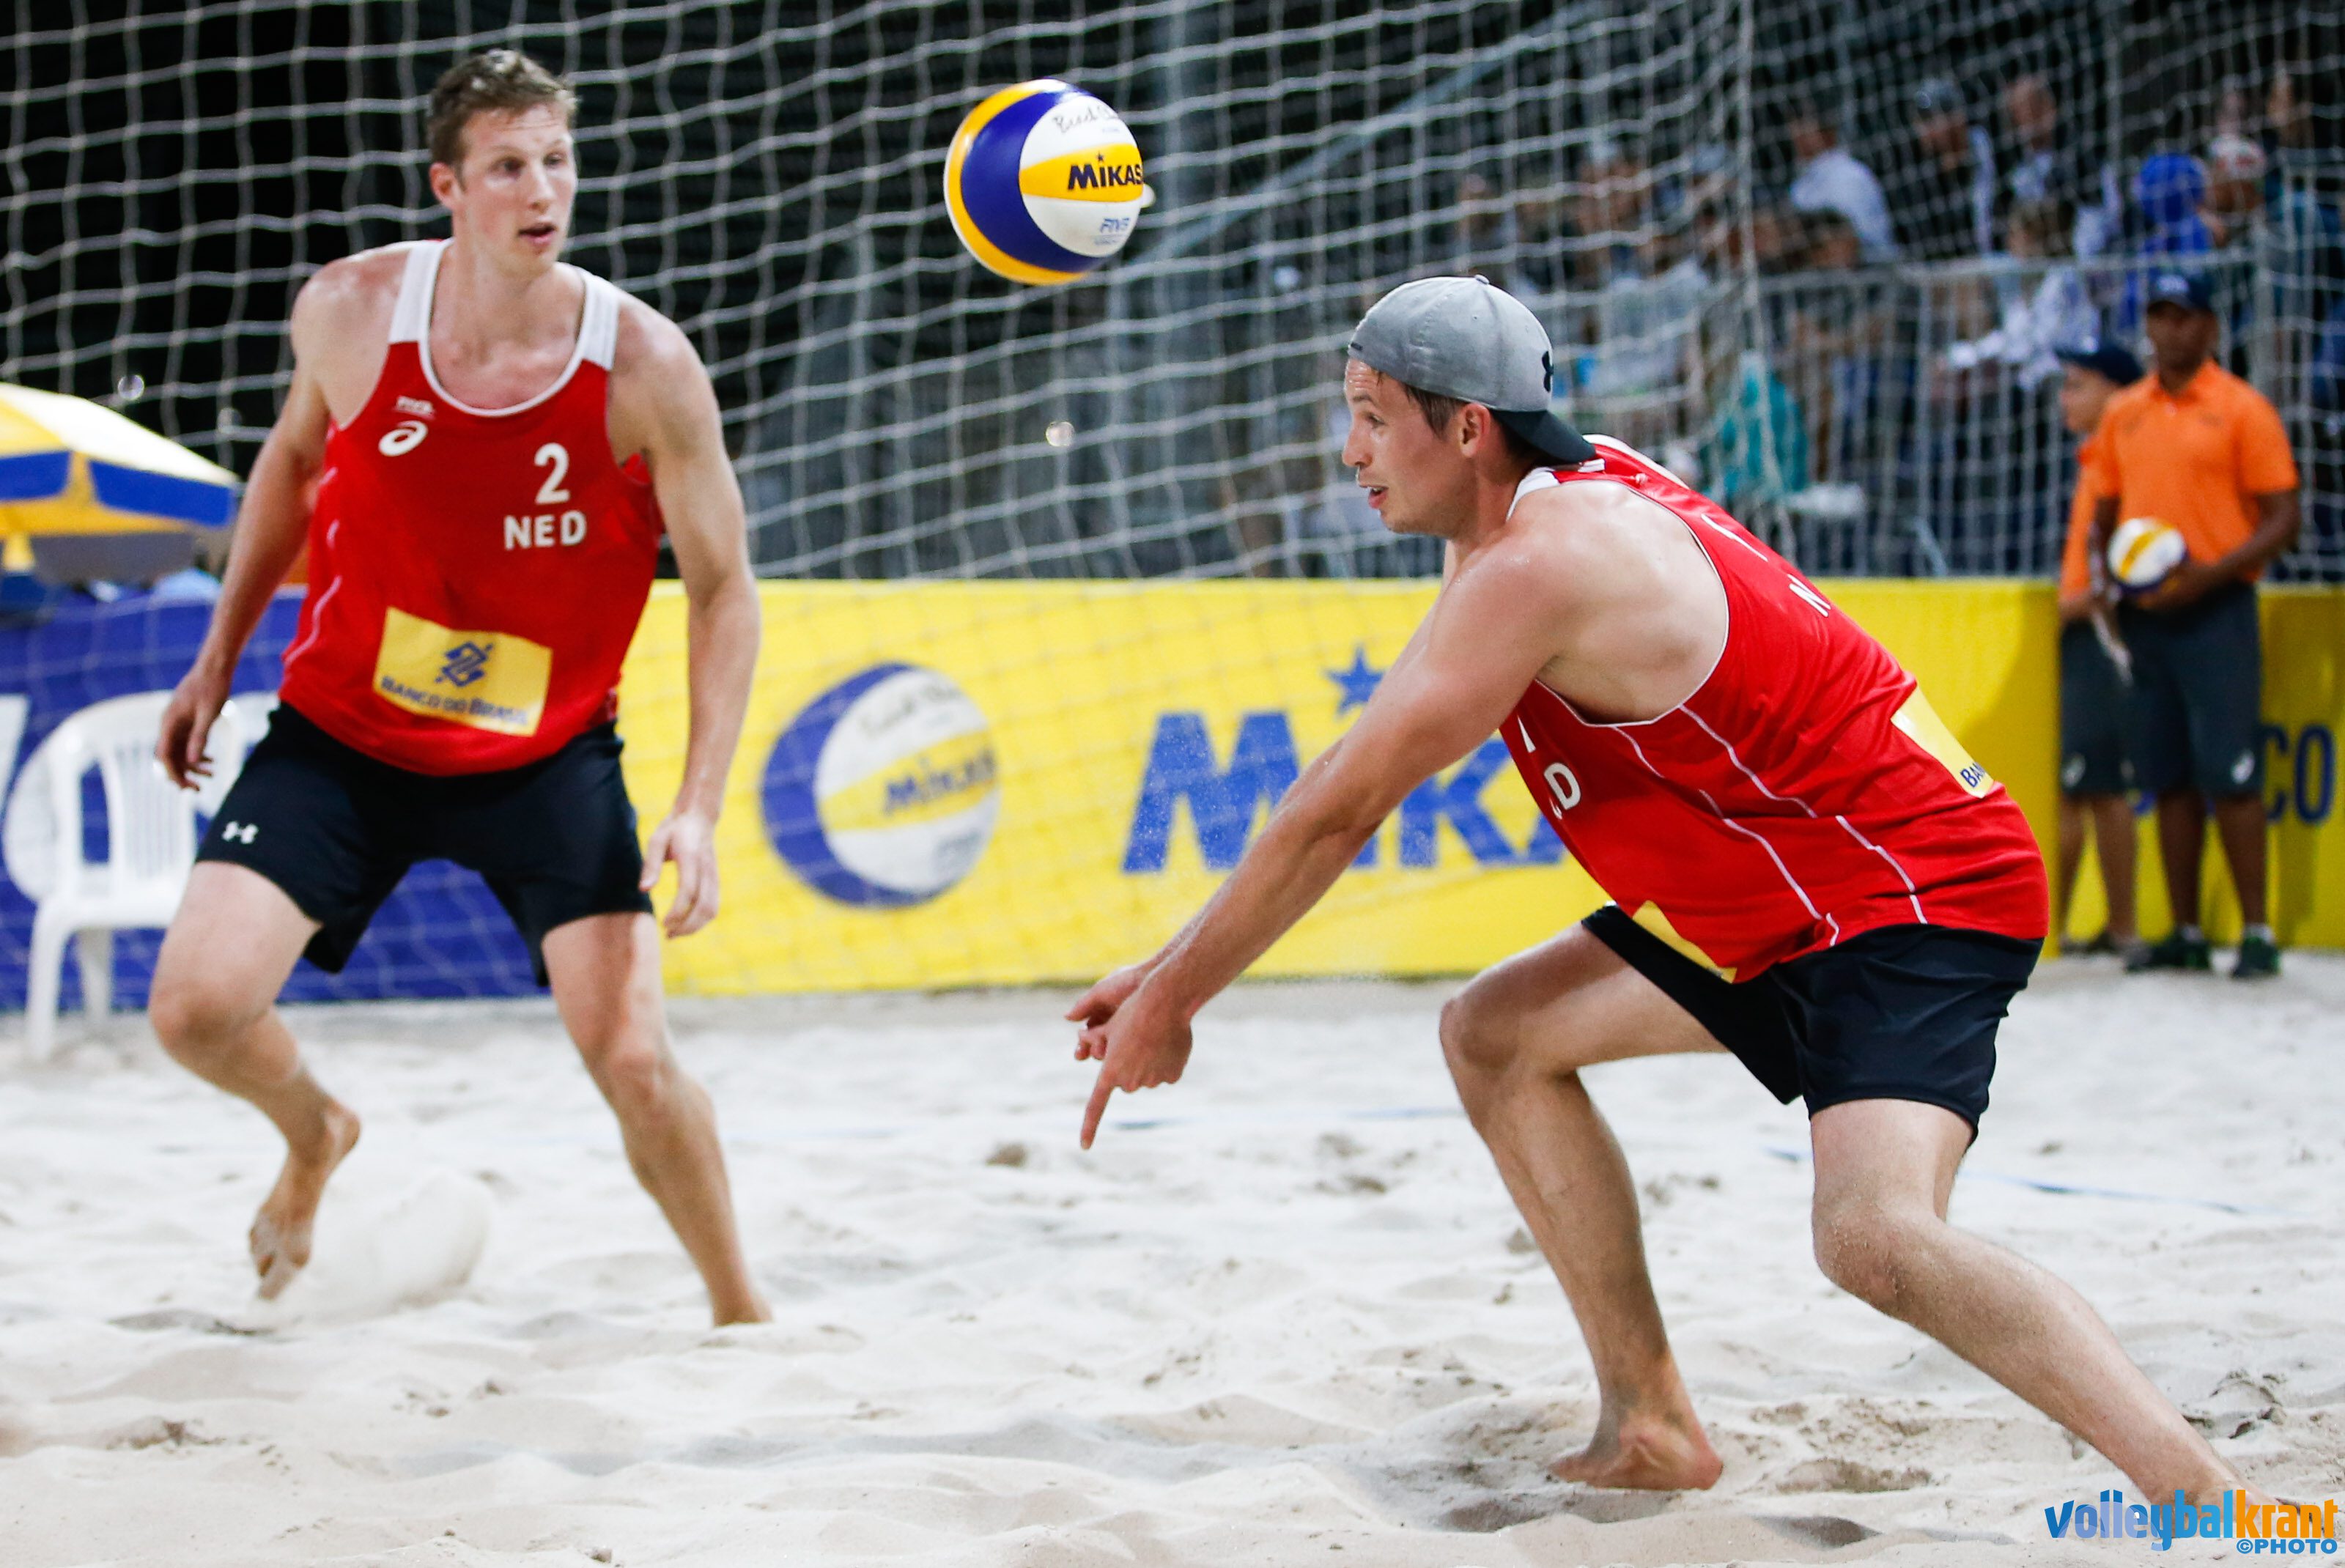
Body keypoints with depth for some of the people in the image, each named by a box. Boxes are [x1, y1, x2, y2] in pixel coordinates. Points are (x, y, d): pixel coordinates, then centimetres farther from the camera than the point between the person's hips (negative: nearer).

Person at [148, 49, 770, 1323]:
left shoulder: (644, 367, -19)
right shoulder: (349, 310, -12)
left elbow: (723, 590, -9)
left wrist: (699, 805, -18)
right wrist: (218, 659, 14)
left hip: (548, 755, -1)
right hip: (339, 735, 2)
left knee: (634, 1063, -13)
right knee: (196, 1009, -13)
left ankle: (740, 1316, 14)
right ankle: (315, 1135, 25)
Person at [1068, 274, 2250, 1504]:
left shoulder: (1539, 566, -23)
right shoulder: (1567, 502, 7)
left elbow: (1337, 814, -17)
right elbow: (1348, 780, 16)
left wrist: (1172, 1002, -7)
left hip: (1924, 894, -11)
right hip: (1782, 908, 11)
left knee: (1875, 1238, -31)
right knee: (1493, 1037, 13)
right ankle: (1651, 1435, 15)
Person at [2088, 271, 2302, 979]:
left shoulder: (2243, 408, -2)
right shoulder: (2123, 413, 14)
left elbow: (2285, 518, -5)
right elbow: (2105, 508, 22)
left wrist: (2211, 573, -17)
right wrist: (2103, 562, 0)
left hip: (2215, 610, -5)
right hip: (2144, 614, 5)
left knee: (2229, 773, -10)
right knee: (2167, 778, 7)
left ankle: (2257, 933, -5)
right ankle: (2184, 933, 12)